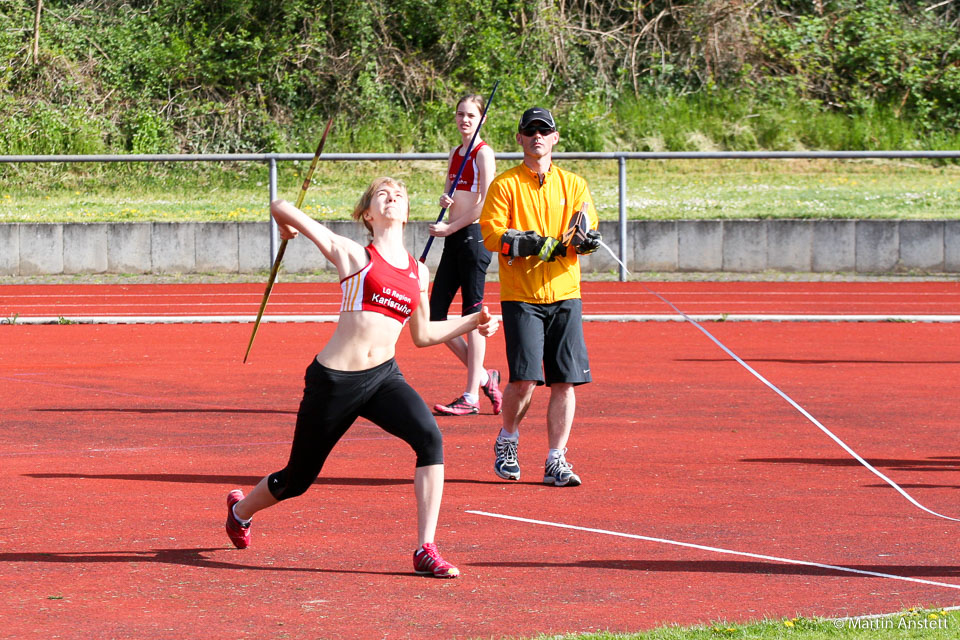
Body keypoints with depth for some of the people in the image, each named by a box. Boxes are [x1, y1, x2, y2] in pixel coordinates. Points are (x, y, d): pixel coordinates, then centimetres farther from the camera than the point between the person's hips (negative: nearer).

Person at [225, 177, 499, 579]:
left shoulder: (418, 272, 11)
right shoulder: (352, 255, -6)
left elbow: (422, 335, 23)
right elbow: (281, 208, -9)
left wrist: (473, 322, 13)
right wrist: (286, 228, 13)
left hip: (383, 378, 4)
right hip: (334, 380, -3)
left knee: (430, 438, -26)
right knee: (298, 479, 12)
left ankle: (425, 551, -22)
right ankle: (241, 509, 47)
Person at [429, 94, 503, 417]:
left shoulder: (483, 153, -8)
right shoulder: (455, 154, 16)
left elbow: (485, 204, -14)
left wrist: (450, 228, -12)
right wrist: (444, 199, 0)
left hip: (474, 235, -8)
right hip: (453, 240, 9)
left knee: (472, 315, -6)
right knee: (434, 316, 5)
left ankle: (471, 397, -4)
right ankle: (483, 377, 18)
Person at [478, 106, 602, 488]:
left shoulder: (574, 184, 12)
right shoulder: (505, 185, 4)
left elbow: (589, 230, 5)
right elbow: (491, 234, -7)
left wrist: (586, 239, -19)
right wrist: (532, 244, -20)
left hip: (564, 297, 3)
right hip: (520, 297, -3)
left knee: (565, 381, -2)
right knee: (525, 378, -12)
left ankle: (556, 462, 6)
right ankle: (507, 442, 15)